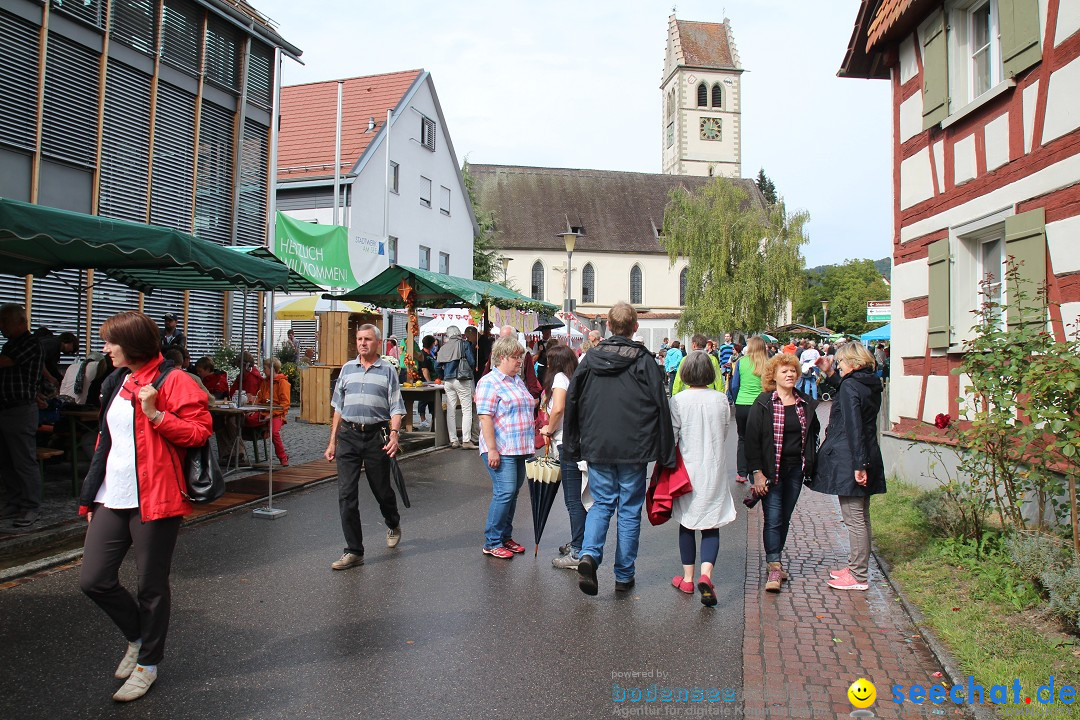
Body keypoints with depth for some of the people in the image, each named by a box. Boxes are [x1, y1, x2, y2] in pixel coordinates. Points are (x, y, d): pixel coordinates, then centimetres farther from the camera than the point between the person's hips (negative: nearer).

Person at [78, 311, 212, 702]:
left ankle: (147, 664, 24)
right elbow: (105, 442, 21)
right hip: (112, 499, 7)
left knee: (151, 586, 4)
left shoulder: (173, 381, -8)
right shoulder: (115, 383, 16)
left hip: (155, 500, -7)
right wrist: (91, 498, 20)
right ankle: (137, 636, 31)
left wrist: (156, 414, -23)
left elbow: (199, 431, -13)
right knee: (94, 579, 5)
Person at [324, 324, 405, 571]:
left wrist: (394, 434, -18)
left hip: (376, 435, -2)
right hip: (348, 435, 3)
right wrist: (332, 442, 12)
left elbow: (396, 408, -1)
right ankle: (354, 551, 5)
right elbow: (338, 407, 16)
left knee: (382, 490, 10)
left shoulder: (388, 370, 3)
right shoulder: (347, 368, 12)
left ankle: (393, 525, 41)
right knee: (346, 495, -3)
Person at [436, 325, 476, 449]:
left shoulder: (444, 347, 10)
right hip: (462, 379, -4)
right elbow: (472, 362, -7)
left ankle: (453, 440, 9)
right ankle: (466, 440, -9)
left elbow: (438, 366, 8)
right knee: (467, 410, -3)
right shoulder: (465, 344, 0)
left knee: (450, 410, 8)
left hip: (448, 381, 4)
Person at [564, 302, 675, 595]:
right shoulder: (644, 361, -5)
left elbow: (572, 402, 5)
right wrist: (666, 454, -2)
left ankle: (589, 554, -9)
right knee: (629, 510, 9)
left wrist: (572, 447, 12)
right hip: (634, 449, -2)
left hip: (597, 449, 2)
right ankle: (624, 576, 17)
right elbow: (661, 408, -7)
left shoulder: (590, 359, 3)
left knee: (602, 504, 15)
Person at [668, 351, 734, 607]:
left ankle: (688, 578, 21)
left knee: (687, 524, 13)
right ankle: (705, 574, -13)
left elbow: (671, 437, -9)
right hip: (714, 470, 1)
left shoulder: (678, 400, -11)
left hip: (687, 469, -1)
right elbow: (725, 435, 7)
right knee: (711, 526, 6)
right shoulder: (721, 399, -4)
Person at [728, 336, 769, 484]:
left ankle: (741, 473, 18)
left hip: (741, 405, 1)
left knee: (743, 439, 16)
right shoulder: (767, 364, -4)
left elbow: (734, 386, 1)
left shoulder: (741, 362, -2)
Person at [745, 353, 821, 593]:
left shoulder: (806, 404, 7)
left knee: (785, 518, 12)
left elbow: (813, 434, 17)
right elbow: (752, 439, -8)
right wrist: (757, 472, -13)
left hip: (796, 469, 4)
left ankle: (775, 560, 24)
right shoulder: (763, 404, -6)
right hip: (772, 470, -4)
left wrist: (810, 465, 8)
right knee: (773, 518, -6)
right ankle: (775, 568, -4)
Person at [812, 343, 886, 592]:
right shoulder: (870, 385, 10)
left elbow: (853, 428, -22)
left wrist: (858, 464, -24)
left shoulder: (850, 386, -17)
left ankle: (858, 576, 5)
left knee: (854, 519, -3)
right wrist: (830, 374, 21)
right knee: (861, 517, 17)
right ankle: (856, 567, 28)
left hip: (848, 462, -10)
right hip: (867, 458, 10)